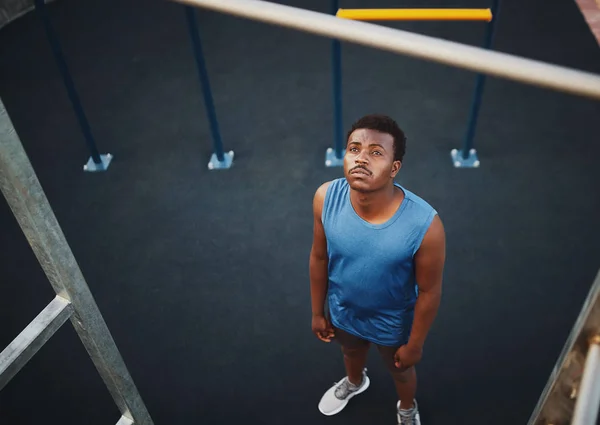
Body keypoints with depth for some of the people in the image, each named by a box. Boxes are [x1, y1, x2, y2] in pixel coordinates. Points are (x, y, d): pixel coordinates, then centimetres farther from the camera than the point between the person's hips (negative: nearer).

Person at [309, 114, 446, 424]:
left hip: (393, 324, -2)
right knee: (351, 353, 36)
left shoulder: (424, 224, -37)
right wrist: (317, 312, 3)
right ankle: (355, 382, 72)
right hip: (342, 312, 3)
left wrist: (415, 344, -7)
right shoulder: (326, 198, -28)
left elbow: (429, 291, -20)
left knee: (401, 373, 31)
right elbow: (319, 258, -10)